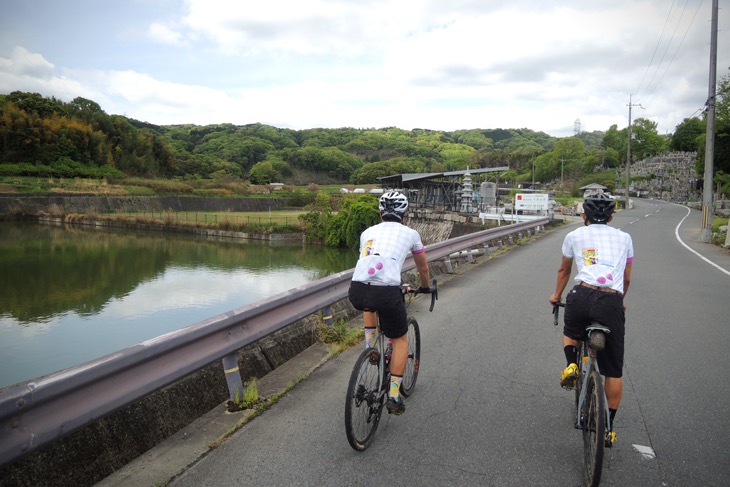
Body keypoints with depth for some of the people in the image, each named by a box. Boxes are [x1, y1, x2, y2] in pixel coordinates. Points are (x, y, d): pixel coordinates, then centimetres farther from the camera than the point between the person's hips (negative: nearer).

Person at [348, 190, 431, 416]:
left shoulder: (368, 232, 25)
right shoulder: (410, 233, 19)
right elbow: (423, 267, 35)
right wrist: (425, 287, 56)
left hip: (356, 292, 3)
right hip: (387, 293, -3)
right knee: (400, 339, 22)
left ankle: (370, 347, 33)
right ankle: (394, 397, 19)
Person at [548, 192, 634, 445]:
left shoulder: (574, 236, 16)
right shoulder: (624, 238, 19)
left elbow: (563, 271, 30)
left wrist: (557, 296, 47)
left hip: (582, 296, -1)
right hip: (613, 302, 1)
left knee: (570, 333, 34)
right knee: (613, 371, 13)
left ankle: (571, 365, 6)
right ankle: (609, 427, 21)